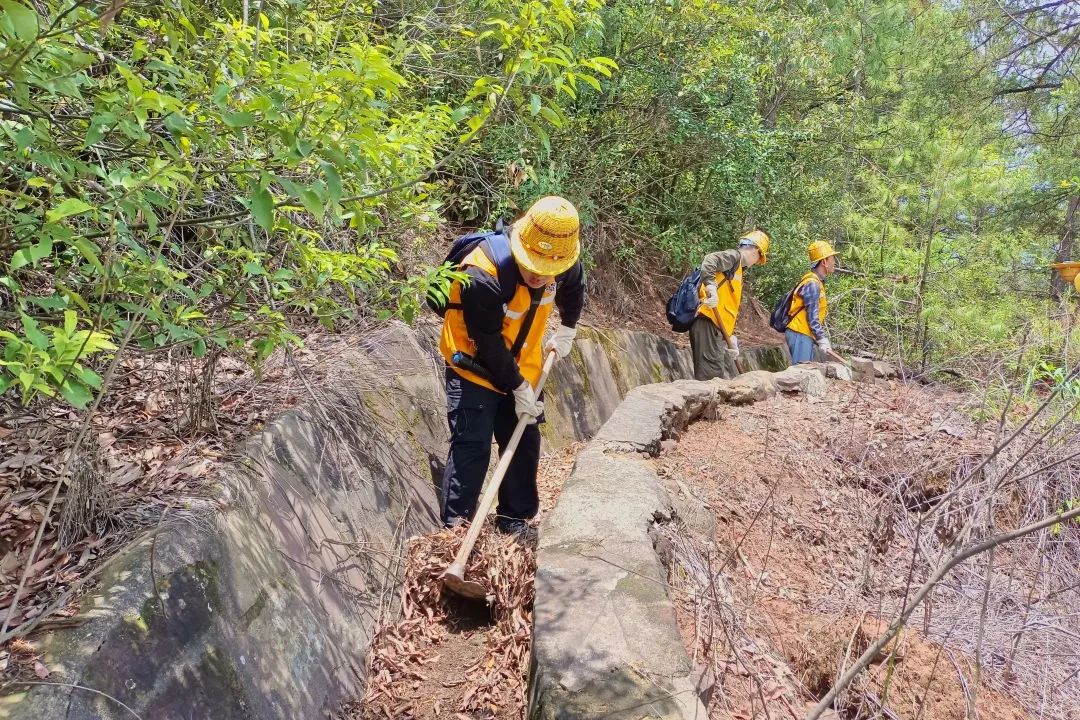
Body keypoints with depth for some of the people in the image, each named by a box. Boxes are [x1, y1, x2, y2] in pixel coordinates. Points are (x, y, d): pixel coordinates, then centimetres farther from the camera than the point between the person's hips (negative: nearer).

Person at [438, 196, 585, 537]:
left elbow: (573, 289, 13)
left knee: (525, 442, 10)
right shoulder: (482, 276, -33)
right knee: (472, 446, -14)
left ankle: (516, 519, 25)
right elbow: (488, 343, -26)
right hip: (474, 369, -6)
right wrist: (518, 388, -20)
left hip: (523, 369, 6)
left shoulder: (563, 264, -14)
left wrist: (567, 330, 11)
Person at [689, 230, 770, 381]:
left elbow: (730, 308, 27)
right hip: (708, 323, -10)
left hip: (716, 326, 10)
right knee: (711, 375, -16)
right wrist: (710, 285, -36)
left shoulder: (737, 268, 29)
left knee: (714, 376, 8)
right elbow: (710, 259, -21)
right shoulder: (733, 256, 2)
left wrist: (730, 338, 22)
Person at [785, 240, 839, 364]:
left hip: (805, 335, 10)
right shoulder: (812, 284, -15)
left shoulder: (817, 282, 15)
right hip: (799, 335, -10)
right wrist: (822, 340, -17)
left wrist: (823, 338, 15)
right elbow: (812, 317, -19)